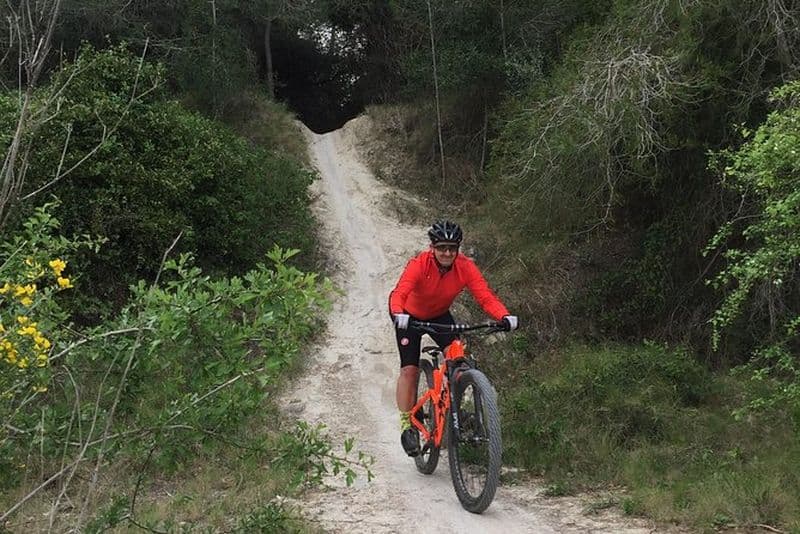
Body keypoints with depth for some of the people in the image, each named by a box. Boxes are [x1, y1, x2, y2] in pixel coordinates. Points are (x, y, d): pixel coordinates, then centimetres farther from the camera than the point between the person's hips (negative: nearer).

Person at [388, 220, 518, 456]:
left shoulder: (465, 267, -25)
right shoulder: (419, 264, -33)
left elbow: (485, 296, -33)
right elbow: (398, 294, -45)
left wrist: (504, 316, -51)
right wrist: (398, 314, -66)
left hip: (440, 316, 3)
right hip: (411, 317, -2)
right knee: (409, 369, -11)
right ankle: (407, 424, 1)